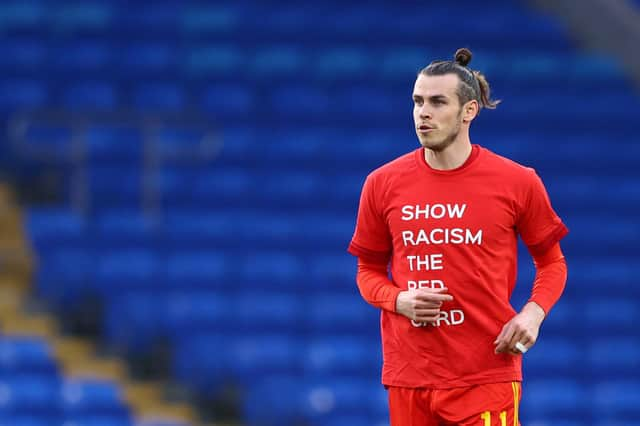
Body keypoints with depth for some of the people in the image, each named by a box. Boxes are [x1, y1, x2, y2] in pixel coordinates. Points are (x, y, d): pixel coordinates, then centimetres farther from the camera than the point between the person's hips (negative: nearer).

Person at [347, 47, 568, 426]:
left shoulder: (518, 182, -1)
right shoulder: (382, 184, 4)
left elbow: (552, 262, 11)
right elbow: (369, 269, 14)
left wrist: (534, 313, -8)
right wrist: (398, 300, -7)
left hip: (488, 376, -2)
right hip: (408, 378, 2)